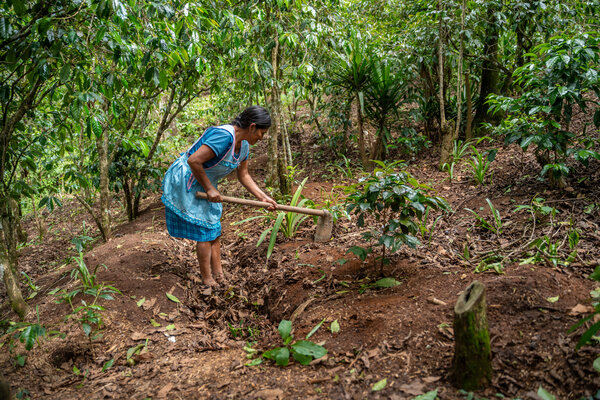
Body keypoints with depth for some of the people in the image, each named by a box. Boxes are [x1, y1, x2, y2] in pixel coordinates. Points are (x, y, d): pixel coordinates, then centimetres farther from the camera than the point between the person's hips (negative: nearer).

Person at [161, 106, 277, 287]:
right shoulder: (224, 136, -29)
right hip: (186, 181, -10)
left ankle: (218, 276, 21)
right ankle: (207, 280, 10)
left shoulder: (244, 144, 2)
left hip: (203, 183, 10)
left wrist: (263, 197, 5)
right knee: (205, 231, -3)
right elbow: (193, 161, -33)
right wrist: (209, 189, -23)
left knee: (214, 228, 12)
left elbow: (243, 176, 12)